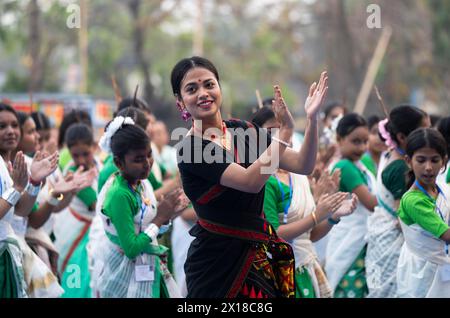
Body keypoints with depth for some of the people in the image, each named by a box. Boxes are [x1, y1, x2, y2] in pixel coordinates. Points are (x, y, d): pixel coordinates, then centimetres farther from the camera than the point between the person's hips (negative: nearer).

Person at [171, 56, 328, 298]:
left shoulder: (243, 130, 4)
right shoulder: (189, 149, -15)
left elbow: (303, 166, -1)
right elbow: (251, 181, -26)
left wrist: (312, 119, -15)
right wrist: (286, 131, -26)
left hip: (258, 255, 6)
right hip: (216, 262, -6)